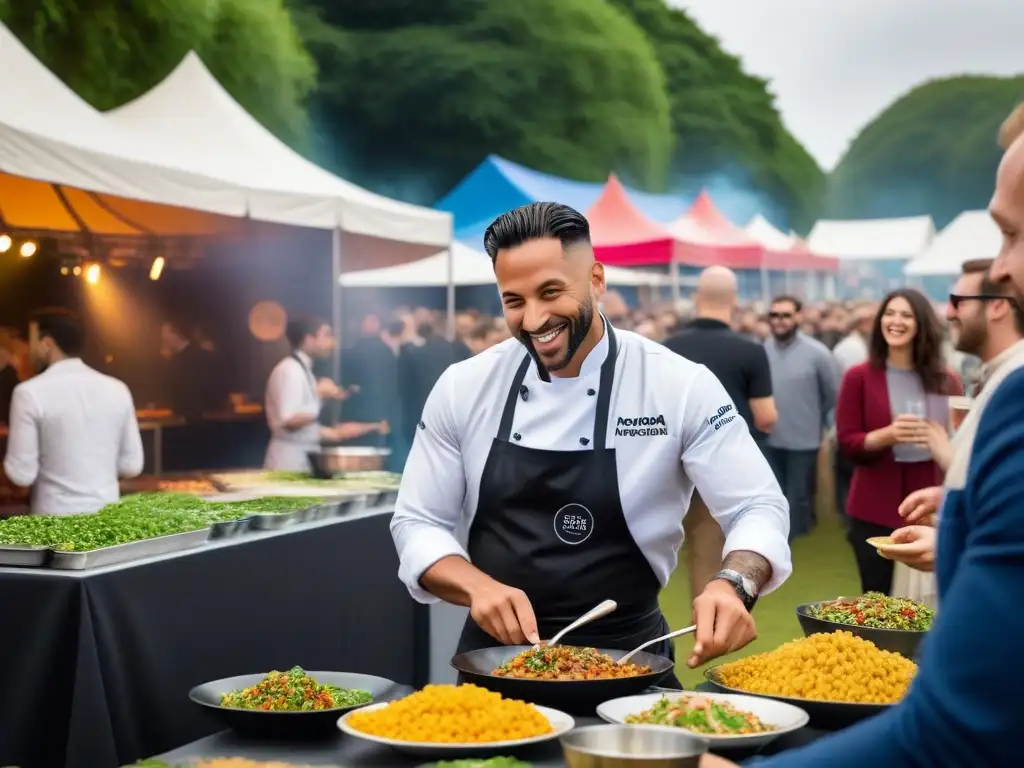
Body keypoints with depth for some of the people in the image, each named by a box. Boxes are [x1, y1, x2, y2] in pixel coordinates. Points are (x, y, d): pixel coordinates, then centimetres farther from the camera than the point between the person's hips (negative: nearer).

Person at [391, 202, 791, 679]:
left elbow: (759, 509, -8)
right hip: (497, 654, 2)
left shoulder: (681, 387, -8)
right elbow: (417, 523, 3)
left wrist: (733, 584, -29)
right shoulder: (463, 388, 0)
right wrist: (479, 586, -17)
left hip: (626, 658, -1)